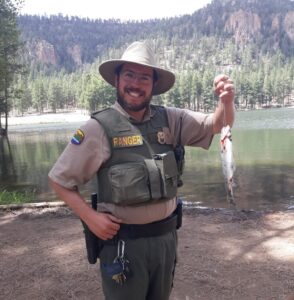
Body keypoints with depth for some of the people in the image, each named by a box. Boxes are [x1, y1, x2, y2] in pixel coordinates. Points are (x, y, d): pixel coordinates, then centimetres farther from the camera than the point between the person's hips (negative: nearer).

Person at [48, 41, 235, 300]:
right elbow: (59, 179, -7)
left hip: (167, 235, 5)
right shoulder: (99, 127, -13)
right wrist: (90, 217, -16)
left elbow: (218, 125, 2)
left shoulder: (169, 119, -2)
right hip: (123, 240, -4)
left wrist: (227, 101, -19)